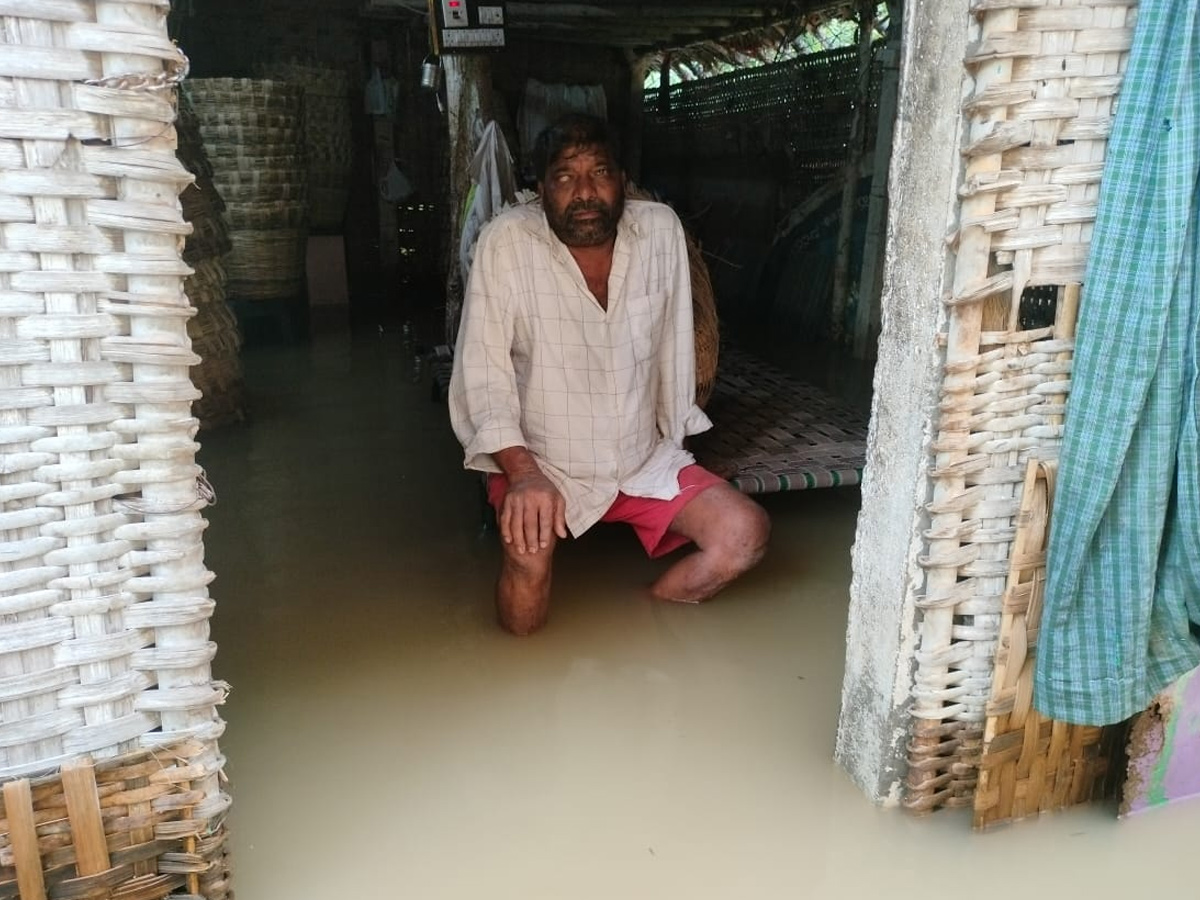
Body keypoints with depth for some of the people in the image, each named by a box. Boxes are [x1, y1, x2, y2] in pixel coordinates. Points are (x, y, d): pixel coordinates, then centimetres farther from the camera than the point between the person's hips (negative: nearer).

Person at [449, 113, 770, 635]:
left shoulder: (662, 230, -6)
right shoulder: (506, 241, -16)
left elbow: (673, 352, 4)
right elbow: (483, 370, -17)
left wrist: (671, 446, 10)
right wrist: (524, 473, -29)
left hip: (646, 460, 4)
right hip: (542, 463, -3)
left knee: (746, 534, -12)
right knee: (529, 549, -33)